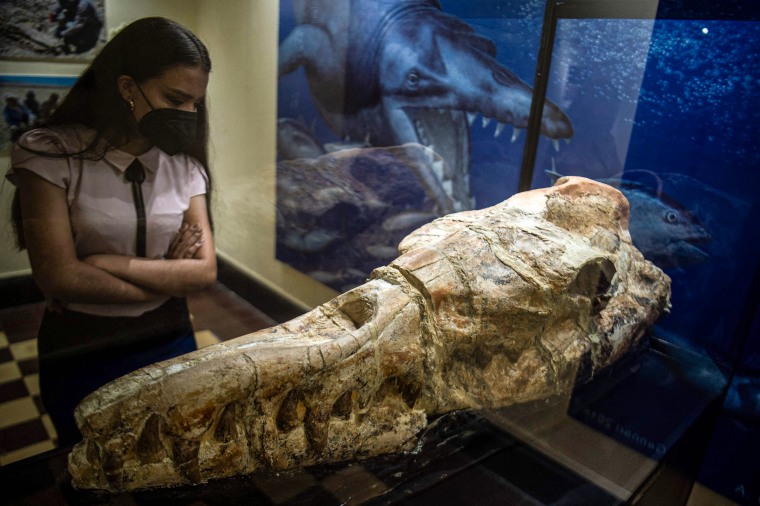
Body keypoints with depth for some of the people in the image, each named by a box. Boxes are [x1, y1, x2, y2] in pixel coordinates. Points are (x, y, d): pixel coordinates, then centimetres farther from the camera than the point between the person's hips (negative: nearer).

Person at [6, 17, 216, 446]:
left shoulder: (185, 165, -3)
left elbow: (205, 272, -9)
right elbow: (60, 277, -18)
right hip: (81, 358, -2)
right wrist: (169, 277, -12)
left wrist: (112, 264, -18)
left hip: (171, 346, 3)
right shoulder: (50, 154, -12)